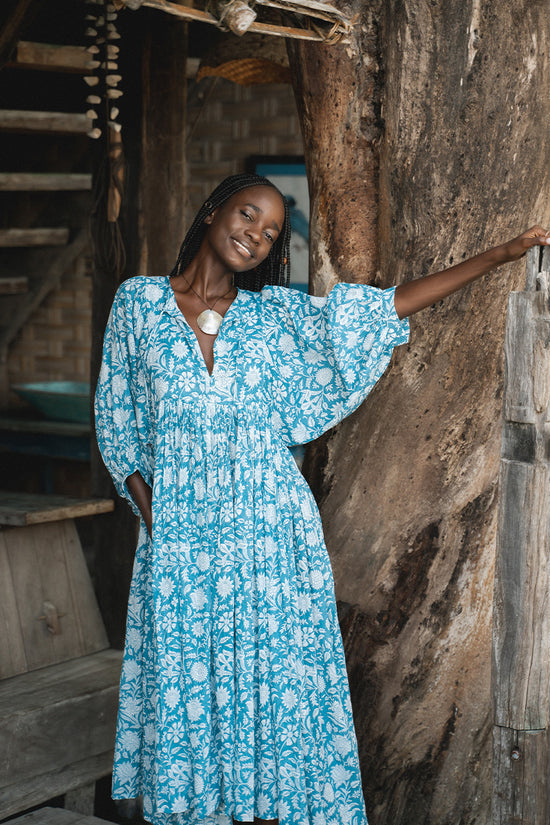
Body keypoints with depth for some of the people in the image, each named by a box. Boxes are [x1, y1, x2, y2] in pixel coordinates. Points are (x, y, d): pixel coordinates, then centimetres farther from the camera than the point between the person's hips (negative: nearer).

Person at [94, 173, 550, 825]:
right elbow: (118, 423, 7)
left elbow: (391, 306, 4)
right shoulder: (139, 302, 3)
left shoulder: (276, 312, 5)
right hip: (178, 532, 0)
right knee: (184, 679, 5)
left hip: (266, 528, 1)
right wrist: (151, 517, -3)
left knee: (268, 672, 3)